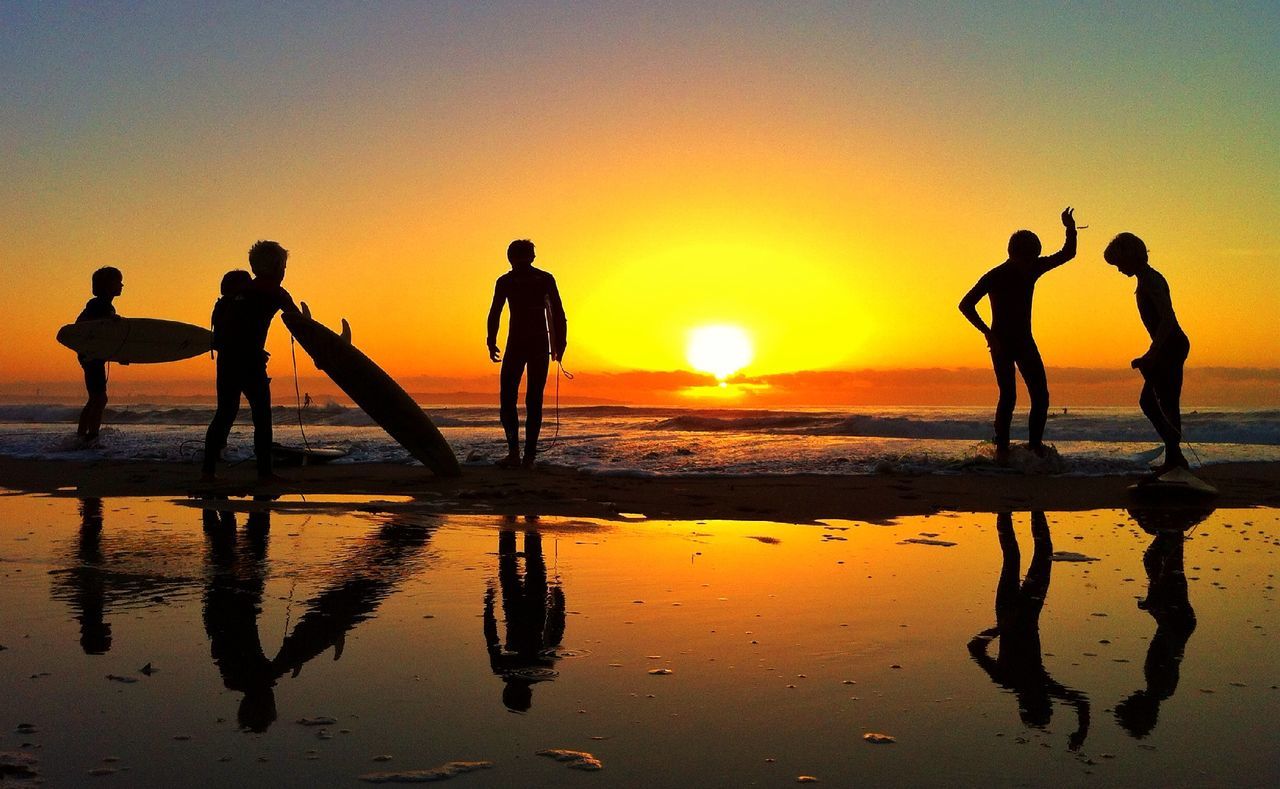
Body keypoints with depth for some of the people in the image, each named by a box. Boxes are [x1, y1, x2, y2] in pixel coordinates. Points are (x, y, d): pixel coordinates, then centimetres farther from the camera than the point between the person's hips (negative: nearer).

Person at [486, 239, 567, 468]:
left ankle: (514, 451, -11)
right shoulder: (546, 279, 6)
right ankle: (529, 455, 2)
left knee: (507, 398, 4)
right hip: (540, 344, 2)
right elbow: (558, 314, 1)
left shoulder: (505, 281, 3)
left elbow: (494, 314, -3)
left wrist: (492, 343, 1)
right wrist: (559, 345, 3)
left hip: (516, 345, -2)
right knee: (534, 401, 6)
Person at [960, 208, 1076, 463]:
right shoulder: (994, 277, -13)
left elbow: (1067, 254, 10)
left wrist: (1070, 228, -8)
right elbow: (965, 305, -11)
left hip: (1025, 342, 5)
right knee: (1008, 396, -15)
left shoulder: (1033, 268, 2)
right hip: (1001, 344, -5)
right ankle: (1001, 448, -6)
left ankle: (1035, 444, 7)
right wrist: (988, 333, -16)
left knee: (1041, 396, -3)